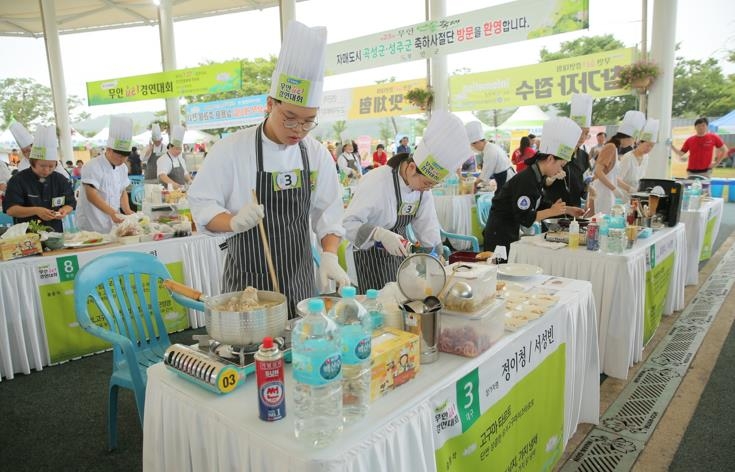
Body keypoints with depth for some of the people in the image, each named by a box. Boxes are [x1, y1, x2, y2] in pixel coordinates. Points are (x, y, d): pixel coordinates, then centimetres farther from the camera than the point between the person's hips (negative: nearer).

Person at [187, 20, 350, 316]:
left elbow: (328, 212, 2)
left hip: (300, 279, 3)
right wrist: (234, 222, -26)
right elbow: (202, 205, -7)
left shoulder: (316, 154, -1)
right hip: (248, 282, -3)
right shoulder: (231, 149, -10)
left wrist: (329, 256, -12)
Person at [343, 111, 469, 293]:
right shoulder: (377, 182, -28)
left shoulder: (422, 183, -5)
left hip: (399, 251, 7)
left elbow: (427, 226, -1)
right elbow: (349, 223, -31)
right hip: (372, 255, -7)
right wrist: (381, 234, -45)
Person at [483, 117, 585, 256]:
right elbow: (524, 218, -24)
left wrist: (567, 210, 11)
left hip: (511, 233, 10)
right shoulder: (525, 181, -23)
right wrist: (552, 212, -16)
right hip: (499, 235, -10)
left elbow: (539, 205, 16)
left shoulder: (536, 177, 5)